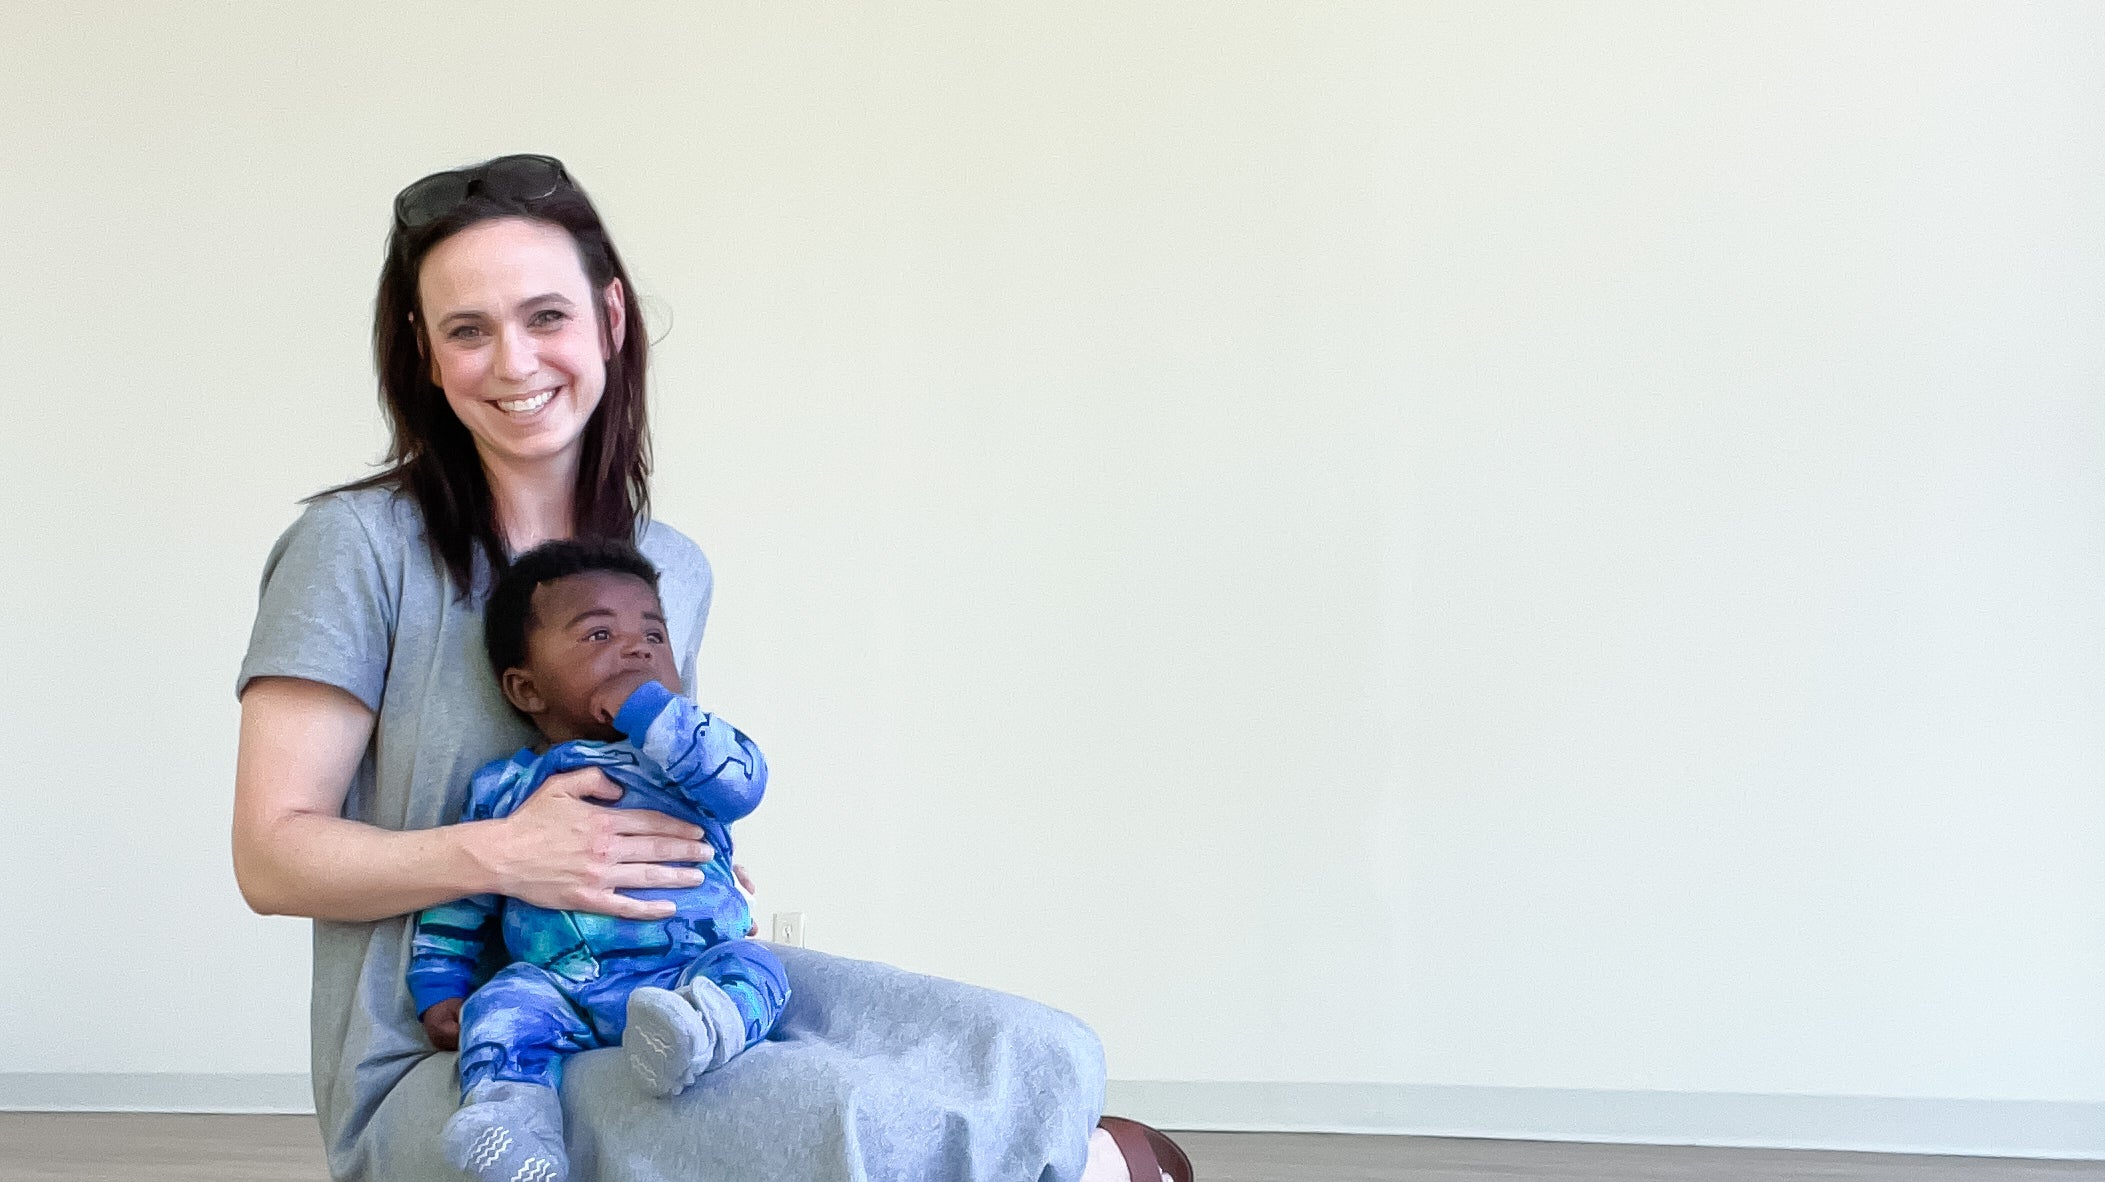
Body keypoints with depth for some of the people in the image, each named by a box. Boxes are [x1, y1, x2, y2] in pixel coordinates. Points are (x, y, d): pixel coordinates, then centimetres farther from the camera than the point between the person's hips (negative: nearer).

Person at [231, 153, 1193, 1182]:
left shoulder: (674, 573, 11)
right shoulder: (359, 549, -8)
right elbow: (273, 857, -10)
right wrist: (495, 856, -24)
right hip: (431, 1072, -6)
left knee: (1040, 1053, -17)